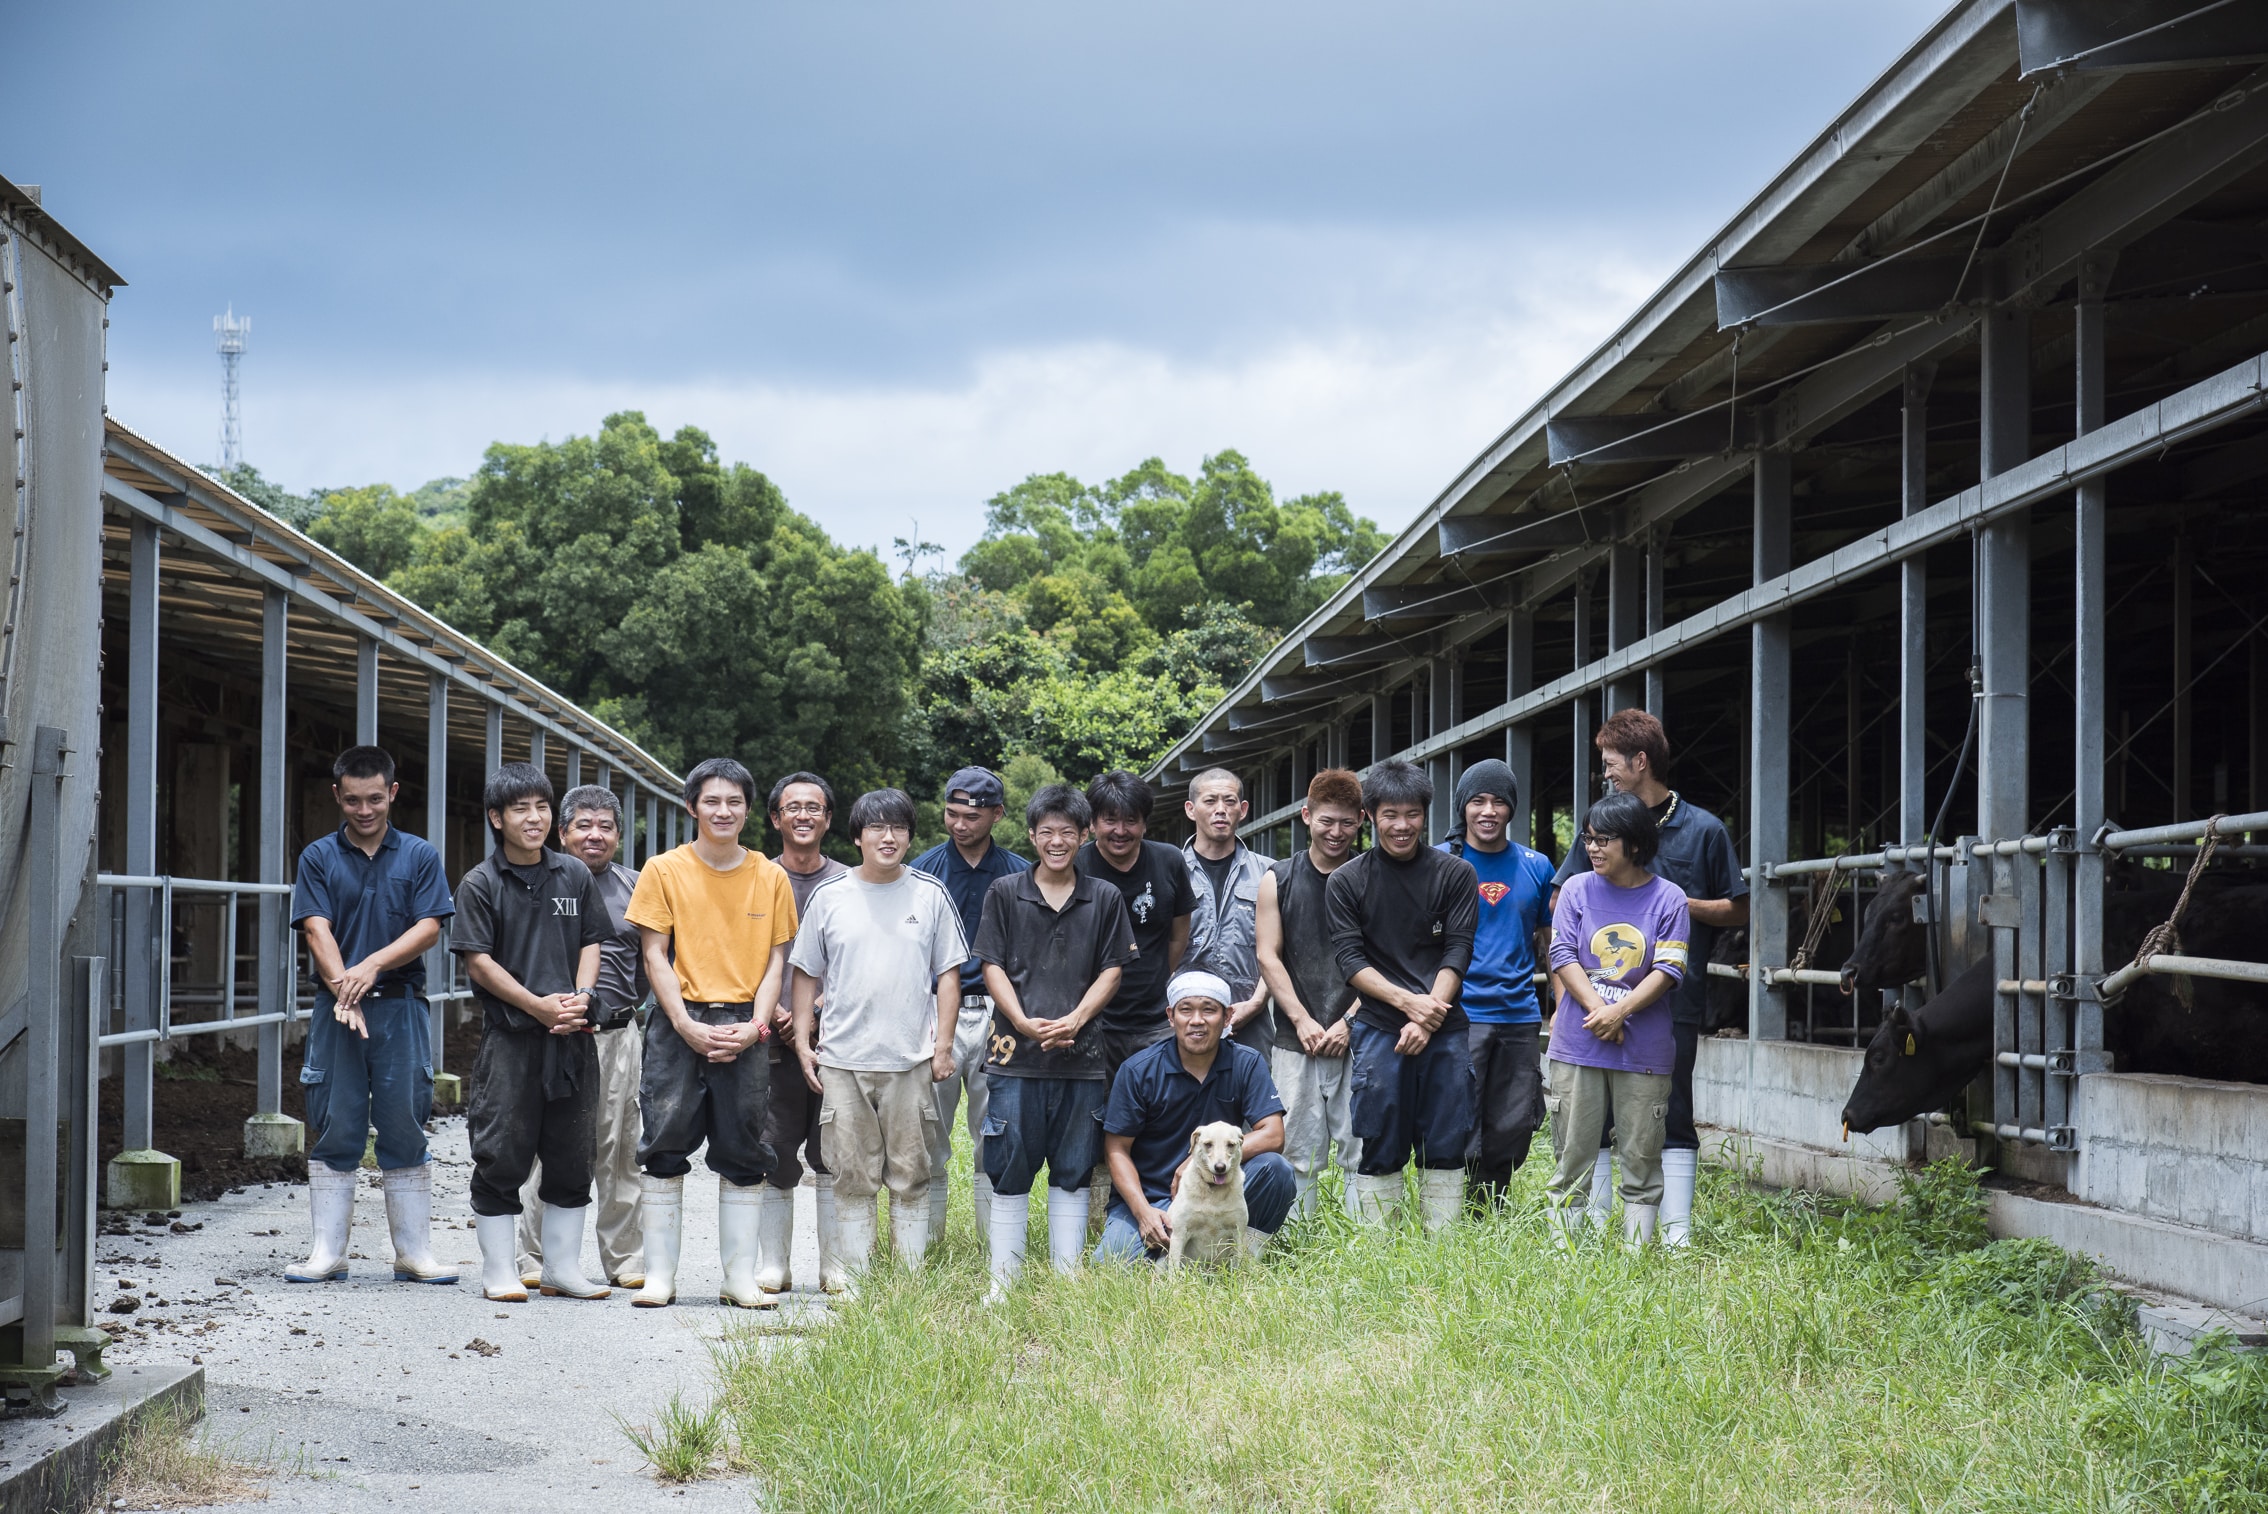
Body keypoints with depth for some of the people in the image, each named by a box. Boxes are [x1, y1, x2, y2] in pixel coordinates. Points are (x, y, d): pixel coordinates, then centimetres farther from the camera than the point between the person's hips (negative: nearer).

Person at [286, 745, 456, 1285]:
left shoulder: (419, 856, 7)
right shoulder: (318, 858, 6)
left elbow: (429, 928, -2)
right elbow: (317, 930, -4)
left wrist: (373, 965, -16)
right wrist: (344, 990, -19)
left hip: (401, 1005, 0)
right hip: (336, 1009, 0)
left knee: (404, 1131, 2)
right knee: (334, 1132, 2)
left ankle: (414, 1252, 8)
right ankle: (328, 1253, 7)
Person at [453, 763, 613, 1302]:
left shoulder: (574, 875, 10)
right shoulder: (480, 884, -1)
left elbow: (591, 943, 13)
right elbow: (479, 962, -6)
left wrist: (581, 997, -6)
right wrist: (537, 1005, -14)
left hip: (572, 1036, 4)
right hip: (509, 1036, -4)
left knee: (571, 1155, 8)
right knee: (501, 1156, -1)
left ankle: (562, 1268, 18)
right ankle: (500, 1272, 7)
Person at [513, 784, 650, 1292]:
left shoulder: (634, 887, 15)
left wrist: (638, 1011, 8)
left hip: (619, 1036, 2)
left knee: (620, 1150, 4)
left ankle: (626, 1259, 10)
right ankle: (538, 1259, 6)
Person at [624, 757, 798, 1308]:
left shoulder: (770, 877, 8)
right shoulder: (664, 871, 2)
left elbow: (776, 959, 7)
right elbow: (655, 956, -1)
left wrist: (755, 1026, -7)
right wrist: (688, 1026, -11)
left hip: (744, 1029, 2)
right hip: (679, 1024, -1)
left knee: (743, 1154, 4)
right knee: (664, 1148, -2)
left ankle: (740, 1277, 9)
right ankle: (660, 1275, 4)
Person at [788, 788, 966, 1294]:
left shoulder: (930, 895, 6)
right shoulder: (829, 897, 7)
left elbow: (948, 973, 8)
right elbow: (807, 973, 12)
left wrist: (943, 1045, 1)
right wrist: (802, 1042, 5)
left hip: (911, 1060, -1)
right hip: (842, 1058, 1)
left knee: (911, 1175, 2)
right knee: (853, 1176, 3)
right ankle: (852, 1279, 8)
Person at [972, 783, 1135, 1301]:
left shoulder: (1104, 899, 9)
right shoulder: (1004, 893, 5)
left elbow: (1111, 970, 7)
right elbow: (992, 966, 2)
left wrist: (1074, 1020, -9)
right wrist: (1025, 1023, -11)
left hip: (1080, 1054, 1)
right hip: (1015, 1053, -1)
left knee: (1072, 1174, 6)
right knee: (1009, 1172, 0)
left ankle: (1069, 1279, 12)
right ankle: (1003, 1282, 6)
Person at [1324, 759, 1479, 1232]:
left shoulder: (1455, 874, 7)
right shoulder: (1346, 883, 6)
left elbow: (1457, 953, 1)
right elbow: (1351, 961, -1)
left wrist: (1428, 1018, -12)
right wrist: (1408, 1001, -15)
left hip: (1444, 1028, 1)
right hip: (1377, 1028, -1)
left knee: (1447, 1140, 2)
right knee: (1380, 1145, -1)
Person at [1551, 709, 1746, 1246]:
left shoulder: (1704, 830, 3)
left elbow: (1737, 911, 6)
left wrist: (1679, 904, -9)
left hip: (1674, 998, -3)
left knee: (1671, 1114, 0)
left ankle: (1677, 1233, 3)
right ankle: (1590, 1227, 13)